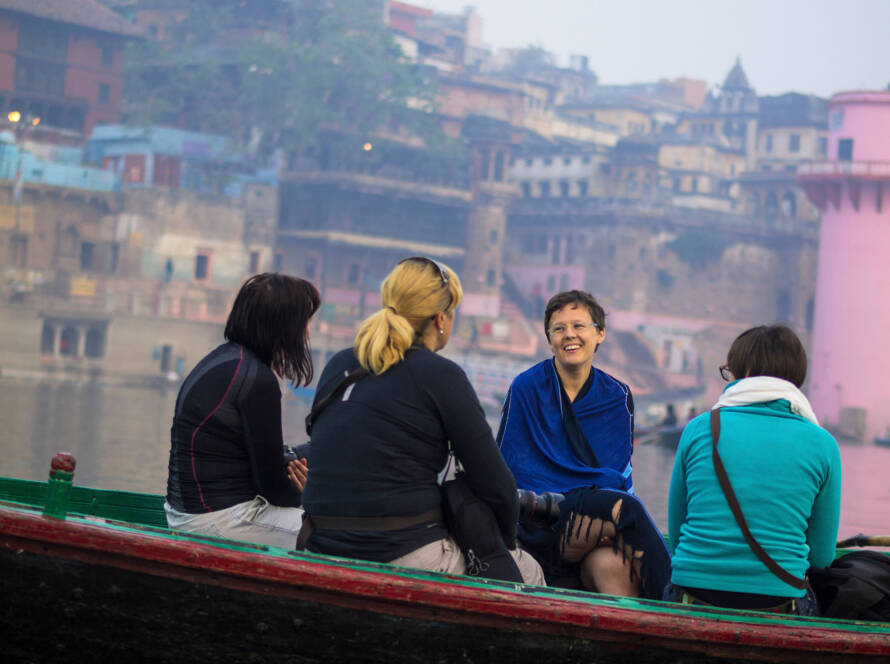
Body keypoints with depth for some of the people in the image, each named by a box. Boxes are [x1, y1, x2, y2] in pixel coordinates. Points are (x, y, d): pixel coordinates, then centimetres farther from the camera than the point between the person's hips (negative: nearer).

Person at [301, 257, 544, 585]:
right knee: (529, 573, 18)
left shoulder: (338, 365, 11)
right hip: (407, 559, -7)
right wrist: (506, 543, 13)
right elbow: (495, 487, -6)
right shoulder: (440, 376, -8)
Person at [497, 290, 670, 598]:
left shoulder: (617, 397, 14)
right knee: (623, 510, -31)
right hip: (541, 527, -3)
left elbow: (620, 472, 15)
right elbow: (508, 468, -1)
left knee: (610, 564, -33)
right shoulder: (526, 388, 4)